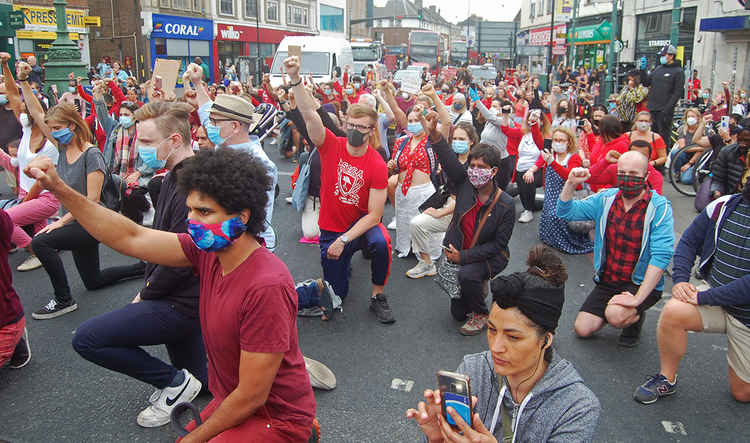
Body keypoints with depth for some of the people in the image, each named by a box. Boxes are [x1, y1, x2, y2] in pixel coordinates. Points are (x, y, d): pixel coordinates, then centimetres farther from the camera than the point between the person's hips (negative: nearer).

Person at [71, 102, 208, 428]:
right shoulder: (175, 176, 8)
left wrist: (147, 295, -9)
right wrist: (148, 287, 9)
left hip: (182, 304, -10)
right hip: (188, 298, 10)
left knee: (86, 339, -7)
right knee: (199, 381, 21)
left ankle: (174, 382, 1)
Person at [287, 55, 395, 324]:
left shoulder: (377, 165, -17)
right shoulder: (331, 146, -12)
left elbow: (374, 215, -19)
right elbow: (309, 115, -28)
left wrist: (344, 239, -28)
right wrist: (295, 79, -42)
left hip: (362, 222, -2)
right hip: (331, 228, 2)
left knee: (381, 242, -38)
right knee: (337, 295, 9)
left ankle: (378, 297, -12)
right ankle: (344, 260, 45)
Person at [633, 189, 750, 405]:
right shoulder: (725, 206, -7)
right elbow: (689, 241, 5)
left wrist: (705, 297, -25)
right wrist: (680, 280, -9)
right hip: (715, 298, 3)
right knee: (673, 311, -30)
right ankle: (666, 379, -9)